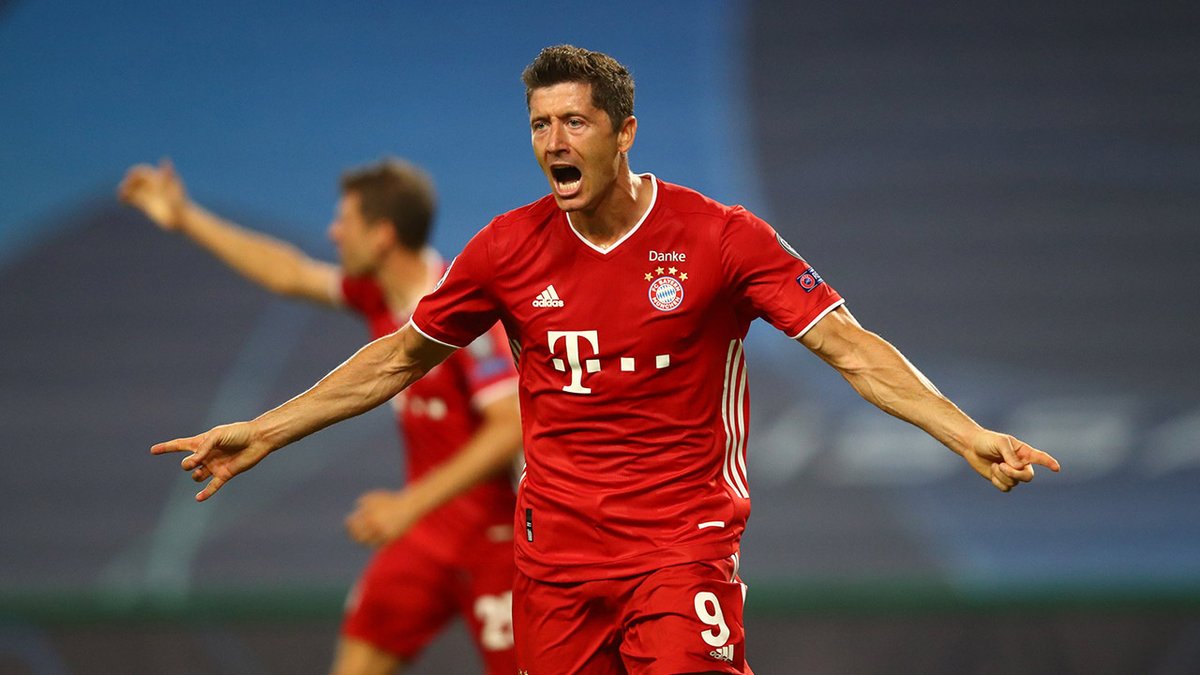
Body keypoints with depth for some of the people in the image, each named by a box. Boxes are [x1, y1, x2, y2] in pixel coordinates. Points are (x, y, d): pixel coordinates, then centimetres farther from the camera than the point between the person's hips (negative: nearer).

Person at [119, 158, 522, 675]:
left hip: (490, 528, -8)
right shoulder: (377, 294, 4)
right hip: (429, 523, 8)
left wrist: (411, 504, -29)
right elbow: (290, 274, 20)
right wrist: (186, 219, 25)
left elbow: (512, 426, -28)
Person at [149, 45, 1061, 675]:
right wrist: (260, 433, 15)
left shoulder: (722, 237, -6)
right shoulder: (509, 248, 4)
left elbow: (849, 347, -7)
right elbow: (399, 357, 16)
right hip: (556, 559, 3)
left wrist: (967, 434, -19)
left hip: (684, 546, -3)